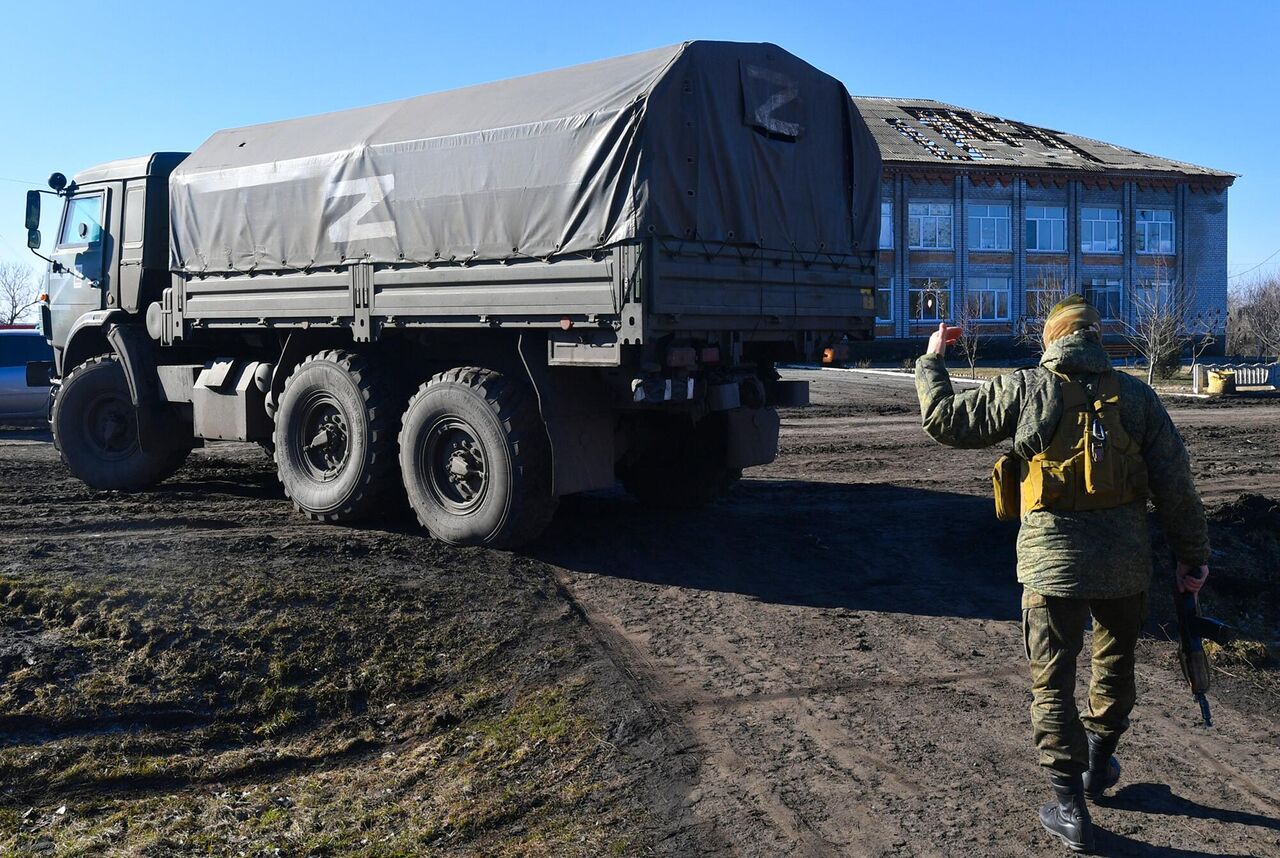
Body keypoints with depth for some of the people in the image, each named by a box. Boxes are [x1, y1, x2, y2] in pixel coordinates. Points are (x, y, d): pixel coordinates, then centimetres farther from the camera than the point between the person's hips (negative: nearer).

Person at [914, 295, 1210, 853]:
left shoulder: (1026, 389, -5)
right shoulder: (1136, 395, 2)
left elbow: (944, 420, 1)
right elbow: (1175, 484, 2)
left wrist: (932, 360, 16)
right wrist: (1193, 554, 11)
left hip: (1053, 563, -3)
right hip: (1127, 565, 3)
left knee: (1053, 683, 7)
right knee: (1115, 667, 25)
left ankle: (1070, 807, 8)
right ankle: (1098, 766, 42)